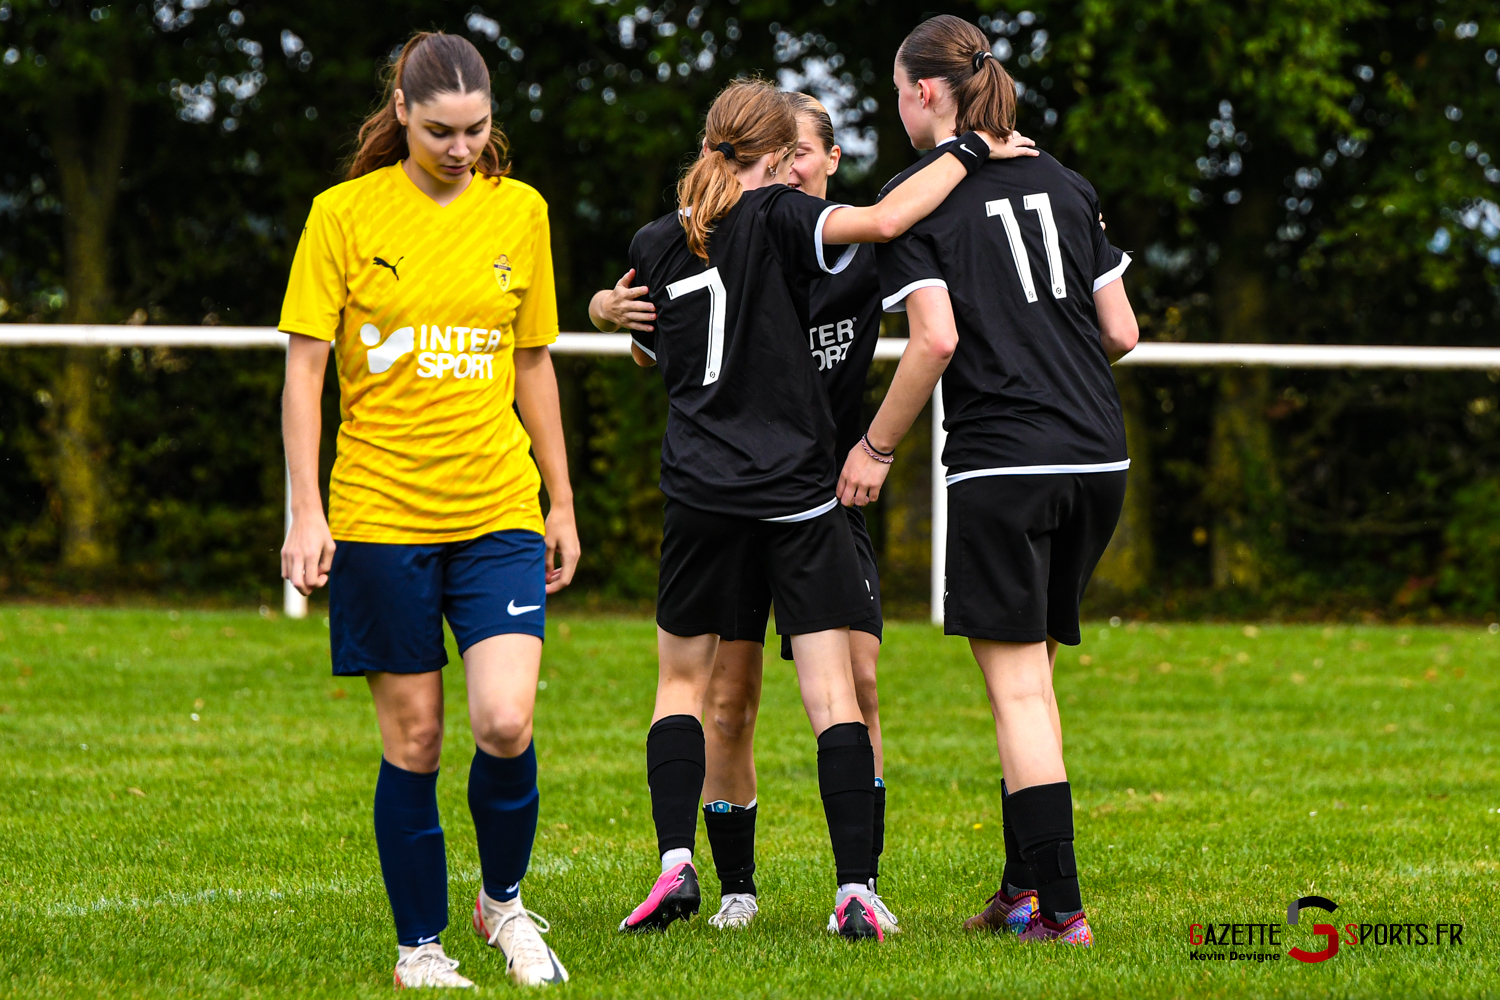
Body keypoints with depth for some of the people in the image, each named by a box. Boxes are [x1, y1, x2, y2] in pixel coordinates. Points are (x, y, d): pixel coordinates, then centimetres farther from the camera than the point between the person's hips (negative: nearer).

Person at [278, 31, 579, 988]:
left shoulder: (520, 210, 6)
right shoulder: (344, 214, -2)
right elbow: (304, 368, -1)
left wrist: (562, 503, 15)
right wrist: (306, 511, -8)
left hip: (499, 512, 2)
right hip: (379, 513, -2)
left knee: (505, 723, -13)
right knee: (413, 740, 2)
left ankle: (505, 900, 12)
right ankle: (420, 945, 17)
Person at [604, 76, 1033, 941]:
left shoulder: (656, 244, 6)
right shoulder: (775, 219, -8)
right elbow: (882, 221, -23)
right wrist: (969, 154, -12)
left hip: (702, 495, 3)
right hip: (799, 495, -3)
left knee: (683, 680, 16)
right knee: (834, 692, -1)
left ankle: (676, 864, -1)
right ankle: (856, 890, -10)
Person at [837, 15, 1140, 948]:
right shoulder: (1064, 184, 12)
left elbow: (936, 339, -14)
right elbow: (1121, 331, 11)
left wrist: (877, 448, -3)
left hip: (999, 465, -6)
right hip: (1097, 458, 6)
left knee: (1018, 688, -3)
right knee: (1032, 676, 17)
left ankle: (1060, 906, -8)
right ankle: (1026, 884, 19)